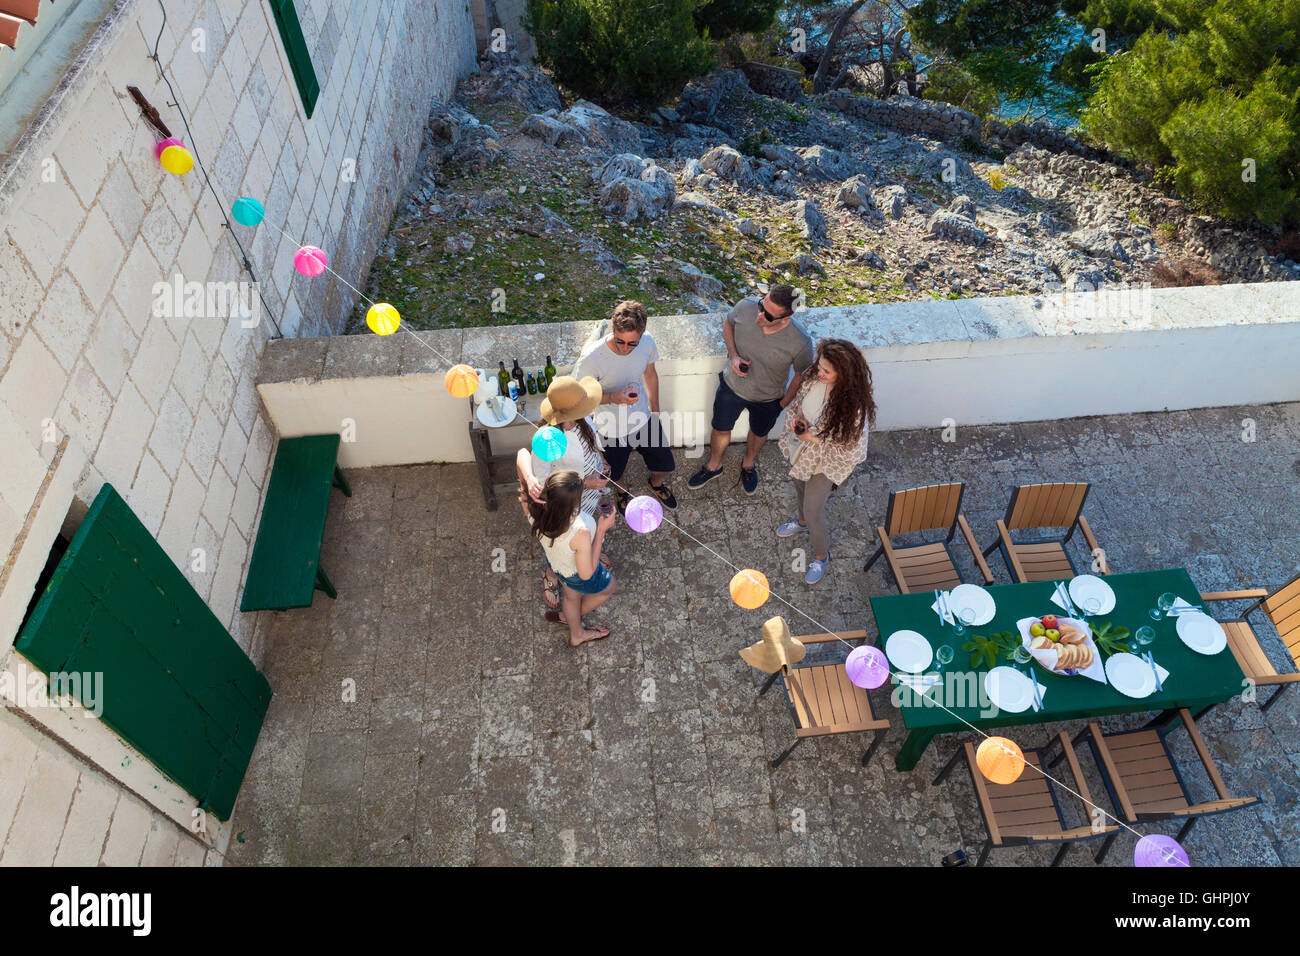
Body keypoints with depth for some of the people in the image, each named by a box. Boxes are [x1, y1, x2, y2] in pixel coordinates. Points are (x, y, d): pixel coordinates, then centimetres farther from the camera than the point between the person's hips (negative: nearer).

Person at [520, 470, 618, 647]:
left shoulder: (534, 508, -34)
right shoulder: (580, 533, -49)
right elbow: (586, 574, -30)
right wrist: (601, 529, -31)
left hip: (554, 562, 5)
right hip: (577, 576, -5)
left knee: (572, 596, 36)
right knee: (610, 586, 32)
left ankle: (577, 635, 66)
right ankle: (565, 616, 54)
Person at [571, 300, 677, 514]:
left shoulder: (647, 342, -21)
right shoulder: (591, 358, -36)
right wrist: (613, 397, -38)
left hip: (644, 420, 3)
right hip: (612, 429, -3)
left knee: (666, 466, 18)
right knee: (615, 474, 22)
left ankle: (656, 483, 57)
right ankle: (622, 491, 62)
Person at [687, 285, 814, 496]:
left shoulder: (800, 342, -36)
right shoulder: (746, 307, -31)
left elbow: (802, 375, -14)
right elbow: (728, 323, -6)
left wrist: (785, 403, -5)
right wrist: (733, 355, -21)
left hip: (767, 399, -1)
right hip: (732, 385, 1)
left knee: (758, 433, 28)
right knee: (721, 430, 23)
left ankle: (748, 465, 62)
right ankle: (714, 465, 55)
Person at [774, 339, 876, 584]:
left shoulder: (854, 406, -38)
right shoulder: (813, 376, -22)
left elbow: (848, 450, -26)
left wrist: (812, 438, -29)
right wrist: (797, 419, -20)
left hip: (826, 462, -6)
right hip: (801, 448, 6)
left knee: (813, 510, 8)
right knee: (800, 488, 31)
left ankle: (821, 556, 38)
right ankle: (802, 522, 66)